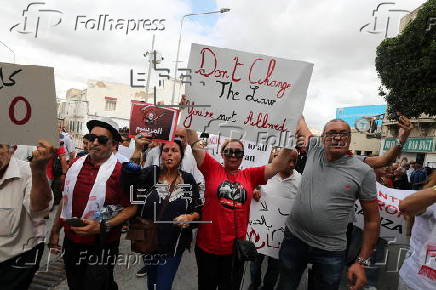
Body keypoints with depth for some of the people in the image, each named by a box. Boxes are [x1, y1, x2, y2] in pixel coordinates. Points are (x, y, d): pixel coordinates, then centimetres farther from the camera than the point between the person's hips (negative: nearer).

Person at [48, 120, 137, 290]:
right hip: (71, 242, 6)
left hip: (101, 247, -5)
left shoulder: (121, 171, -17)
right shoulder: (76, 164, 1)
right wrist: (55, 230, 16)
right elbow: (65, 199, 11)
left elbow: (131, 208, -15)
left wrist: (102, 226, -24)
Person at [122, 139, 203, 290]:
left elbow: (198, 210, 0)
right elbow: (128, 178, -25)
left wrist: (190, 217, -21)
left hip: (174, 245, -2)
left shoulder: (188, 180, -5)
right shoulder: (151, 173, -6)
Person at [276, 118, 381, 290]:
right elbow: (300, 125, 14)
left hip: (331, 252, -2)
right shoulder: (314, 151, -3)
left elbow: (373, 219, -4)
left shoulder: (363, 172, -10)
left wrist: (361, 262, -5)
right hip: (294, 239, 3)